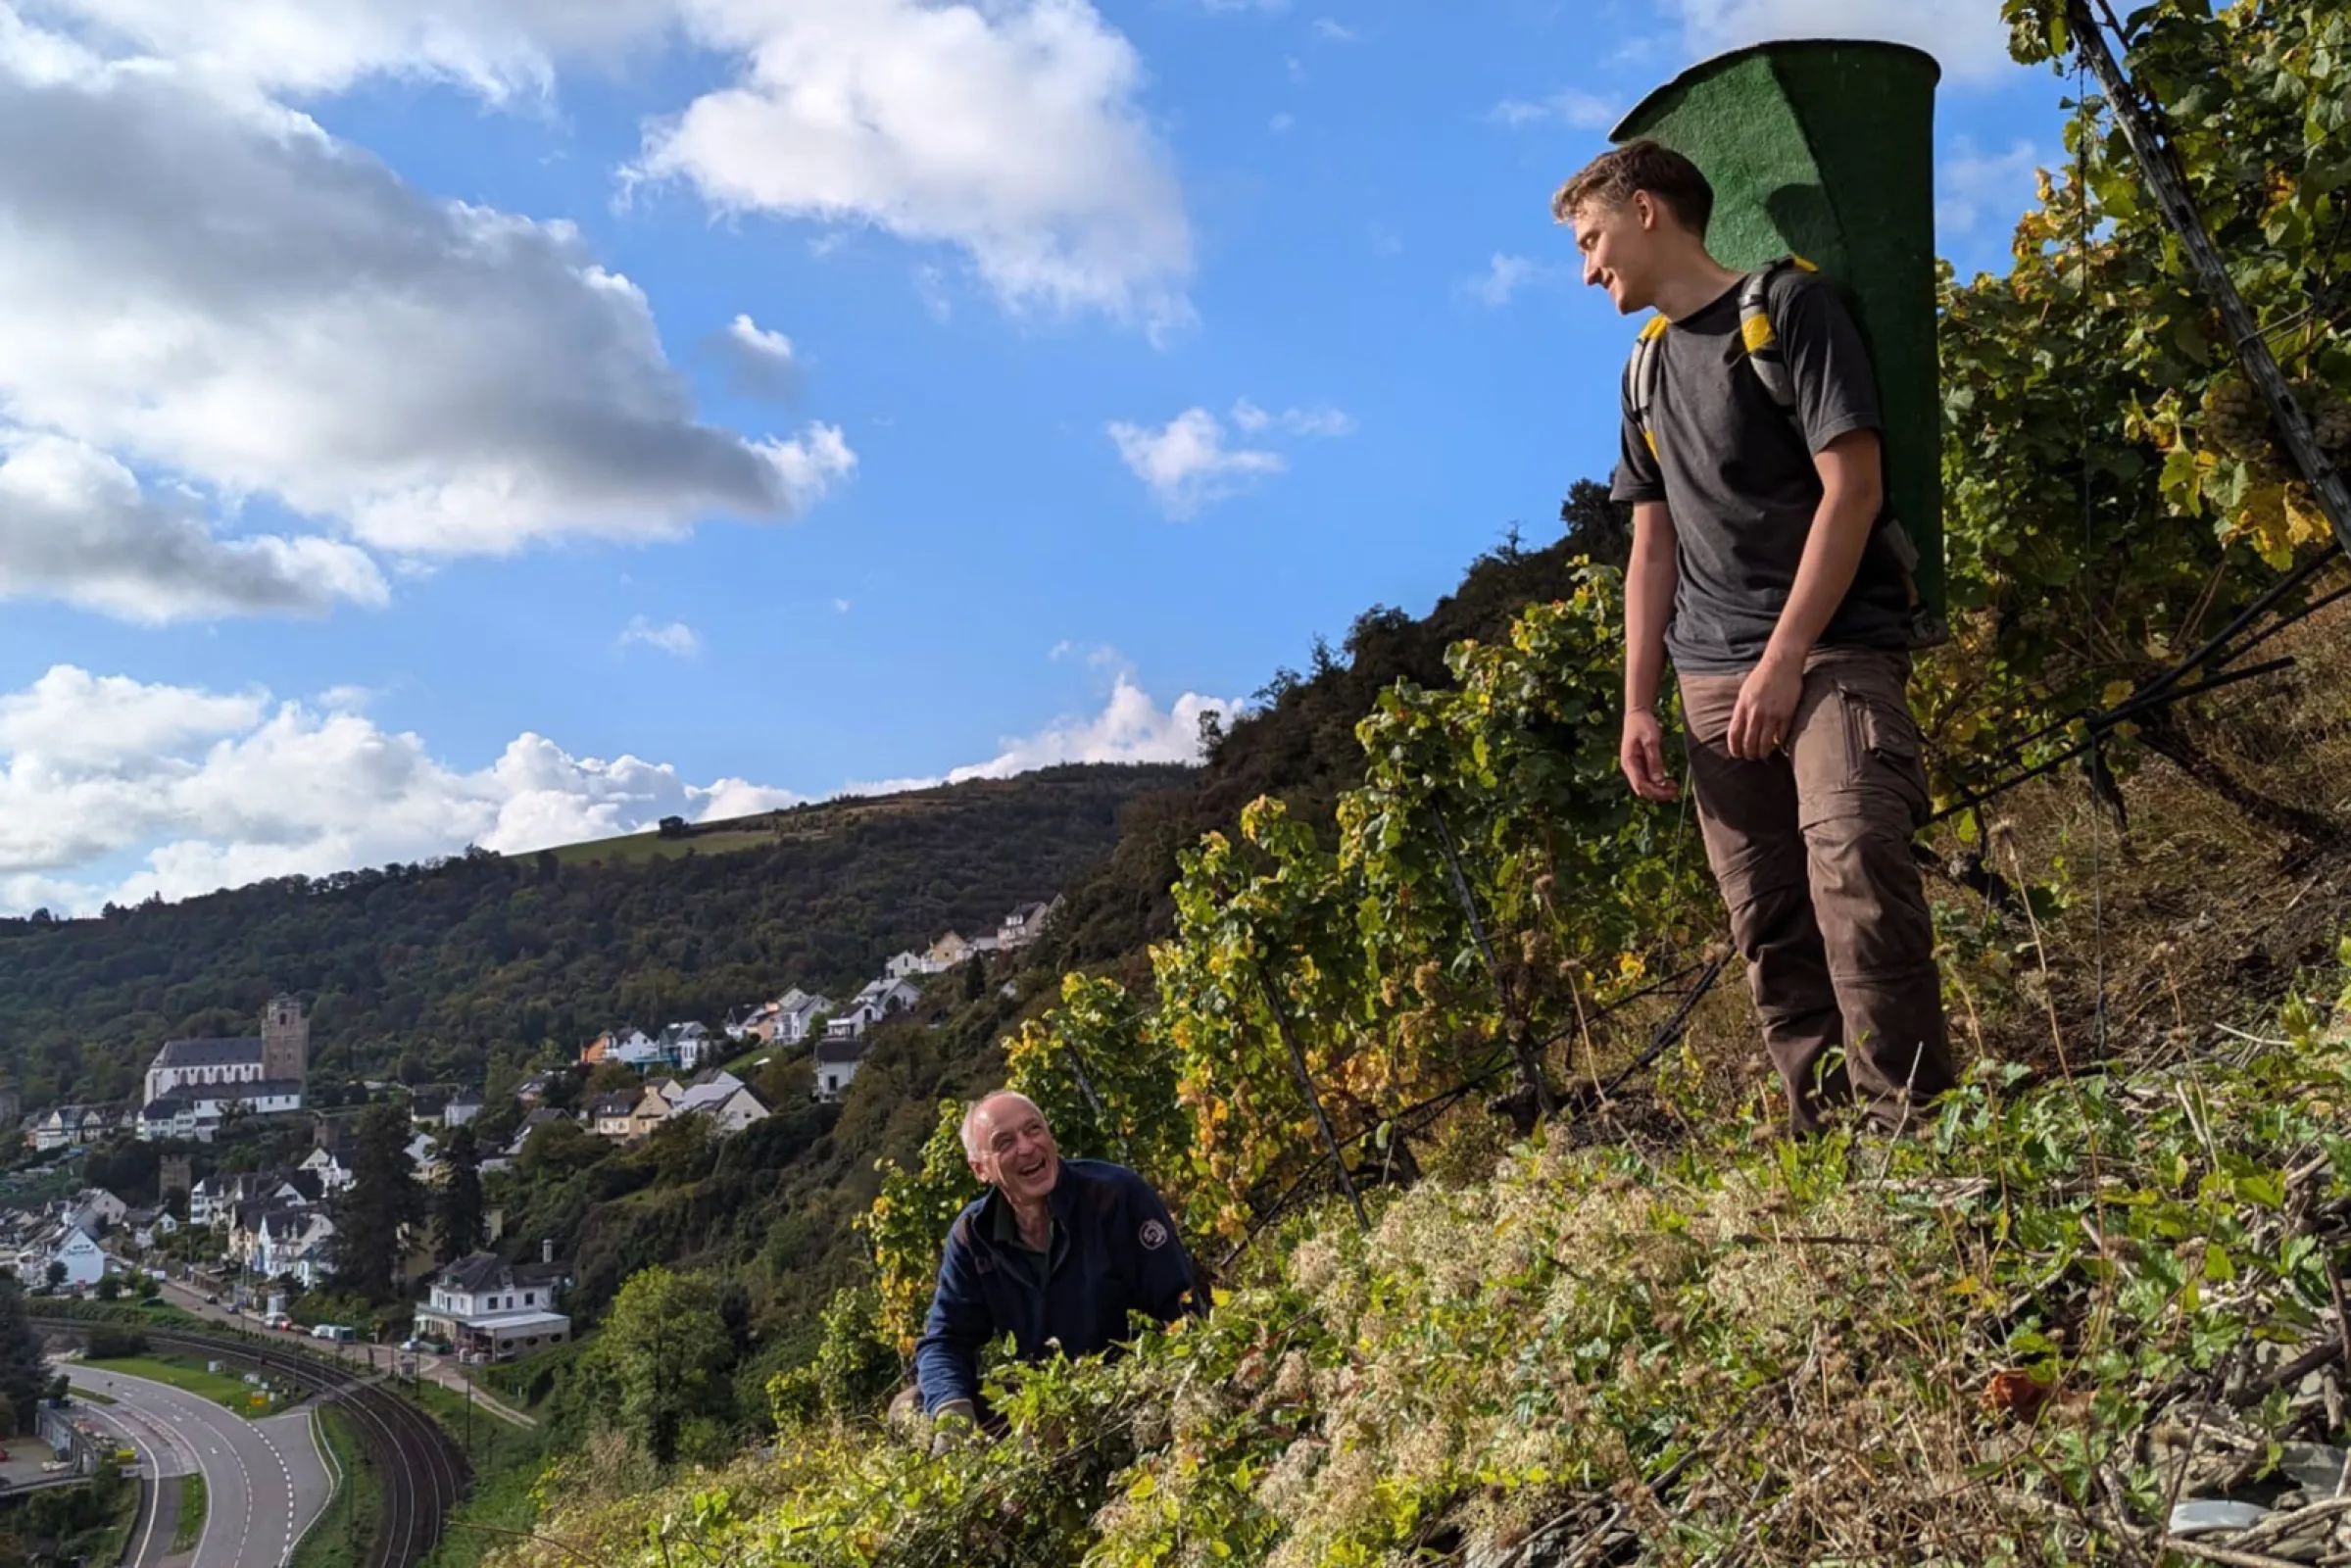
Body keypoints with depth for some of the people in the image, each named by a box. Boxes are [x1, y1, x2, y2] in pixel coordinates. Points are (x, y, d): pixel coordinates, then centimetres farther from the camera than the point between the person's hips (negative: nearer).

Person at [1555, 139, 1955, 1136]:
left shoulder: (1787, 304, 0)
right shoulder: (1647, 368, 19)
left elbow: (1851, 486, -9)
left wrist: (1783, 660, -15)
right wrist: (1638, 705, 10)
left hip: (1834, 648, -6)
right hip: (1714, 678, 6)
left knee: (1854, 874, -22)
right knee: (1769, 925, 1)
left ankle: (1907, 1129, -15)